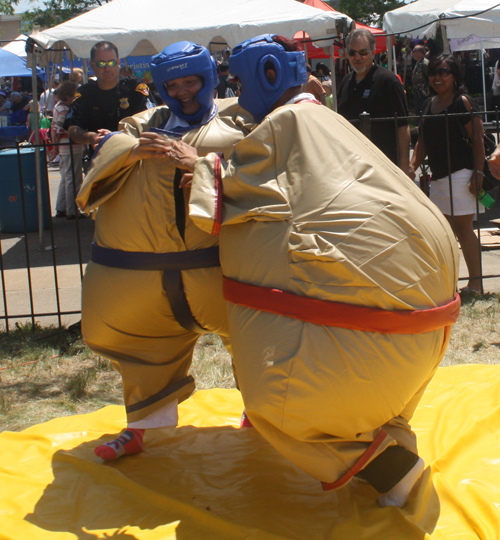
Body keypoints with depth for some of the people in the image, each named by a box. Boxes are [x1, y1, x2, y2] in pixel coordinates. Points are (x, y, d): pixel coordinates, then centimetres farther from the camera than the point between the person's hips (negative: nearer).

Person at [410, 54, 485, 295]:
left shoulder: (463, 102, -8)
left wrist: (478, 173, -16)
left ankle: (475, 282, -1)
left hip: (460, 174, -7)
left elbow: (478, 140, -11)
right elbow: (423, 141, 19)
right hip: (438, 176, 7)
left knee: (462, 226, -6)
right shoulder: (430, 104, 13)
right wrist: (413, 166, 8)